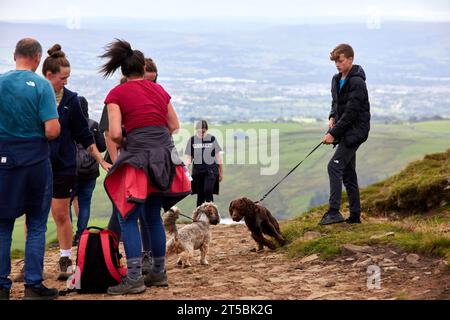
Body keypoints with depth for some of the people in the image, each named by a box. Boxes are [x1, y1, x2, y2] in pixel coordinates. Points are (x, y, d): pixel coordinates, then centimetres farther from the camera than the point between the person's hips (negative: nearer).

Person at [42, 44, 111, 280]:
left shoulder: (70, 99, 1)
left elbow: (83, 134, 7)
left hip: (63, 165, 0)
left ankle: (66, 261, 16)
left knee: (61, 214, 5)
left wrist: (101, 161, 4)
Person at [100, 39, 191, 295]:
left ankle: (134, 278, -9)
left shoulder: (116, 94, -2)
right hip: (165, 156, 5)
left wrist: (125, 144, 9)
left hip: (138, 158, -5)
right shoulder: (159, 90, 13)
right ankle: (159, 273, 21)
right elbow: (175, 126, 15)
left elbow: (115, 133, -10)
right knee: (153, 215, 17)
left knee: (128, 218, -1)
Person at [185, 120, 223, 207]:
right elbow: (189, 157, 5)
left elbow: (218, 156, 6)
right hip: (197, 170, 2)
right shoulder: (192, 140, 1)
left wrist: (221, 172, 9)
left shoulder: (212, 139, 0)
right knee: (200, 195, 6)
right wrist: (186, 165, -17)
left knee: (208, 191, -20)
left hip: (211, 170, -2)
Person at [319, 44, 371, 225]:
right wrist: (332, 117, 4)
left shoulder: (357, 82, -17)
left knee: (335, 166, -19)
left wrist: (333, 133, -20)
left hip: (355, 131, -9)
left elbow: (351, 113, -21)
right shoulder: (336, 80, 11)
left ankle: (334, 211, -22)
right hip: (345, 132, 9)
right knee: (348, 172, 10)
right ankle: (355, 215, 16)